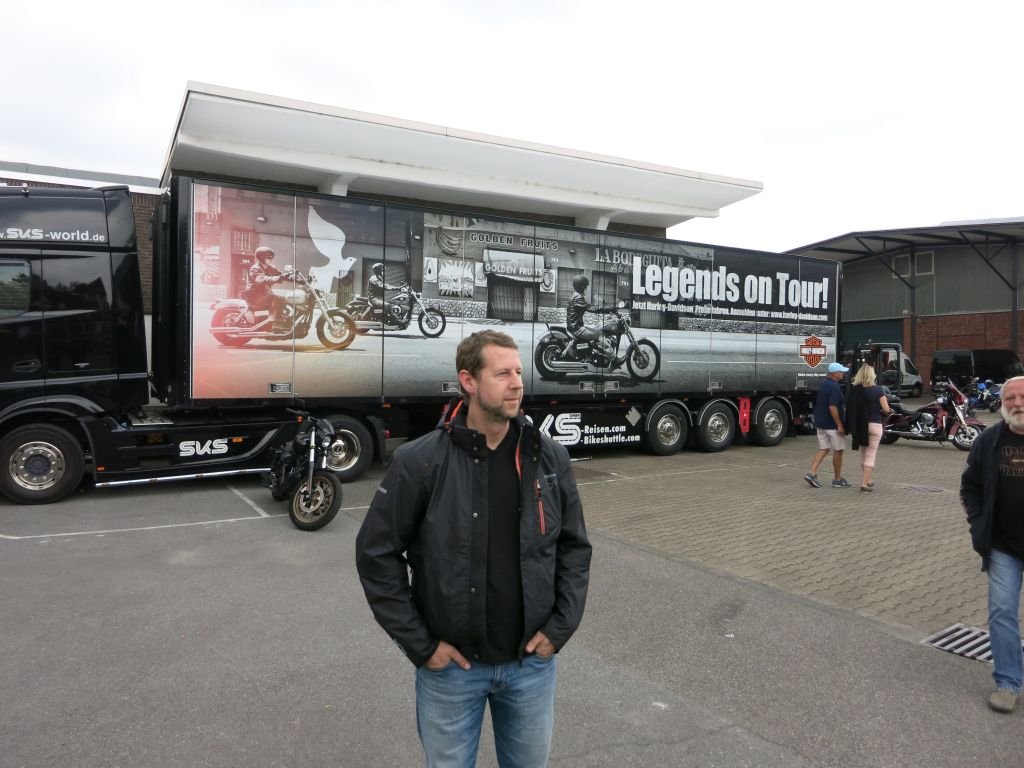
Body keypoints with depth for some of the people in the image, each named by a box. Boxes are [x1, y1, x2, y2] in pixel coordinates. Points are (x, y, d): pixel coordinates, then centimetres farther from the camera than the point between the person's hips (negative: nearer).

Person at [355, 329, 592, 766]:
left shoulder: (549, 457, -4)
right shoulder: (420, 463, -15)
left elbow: (574, 546, 4)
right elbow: (377, 554, -10)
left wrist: (561, 626, -2)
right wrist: (420, 645, -9)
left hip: (533, 661, 3)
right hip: (450, 666, -2)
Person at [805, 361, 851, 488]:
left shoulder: (823, 384, 11)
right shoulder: (834, 387, -18)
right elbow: (832, 407, -24)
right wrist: (839, 425, -21)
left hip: (820, 423, 8)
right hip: (832, 425, -8)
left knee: (823, 449, 10)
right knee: (838, 451, 4)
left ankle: (812, 473, -3)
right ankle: (838, 480, 13)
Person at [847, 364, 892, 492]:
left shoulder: (854, 390, -2)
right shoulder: (877, 390, -9)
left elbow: (851, 409, -1)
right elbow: (886, 409, -9)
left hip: (859, 426, 4)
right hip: (874, 425, -4)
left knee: (863, 455, 19)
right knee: (870, 455, 1)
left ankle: (867, 480, 30)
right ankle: (865, 483, -4)